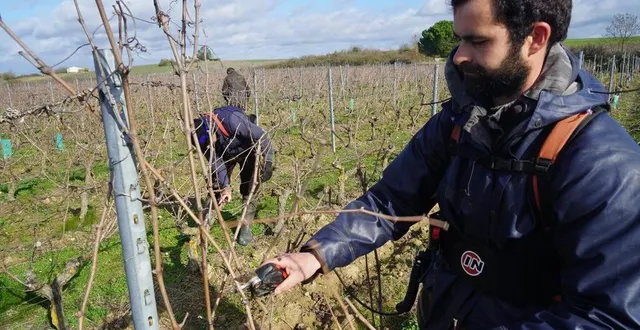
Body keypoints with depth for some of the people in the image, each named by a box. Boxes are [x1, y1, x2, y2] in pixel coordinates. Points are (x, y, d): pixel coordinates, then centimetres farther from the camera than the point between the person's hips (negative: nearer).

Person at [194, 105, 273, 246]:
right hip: (226, 153, 4)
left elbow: (262, 136, -32)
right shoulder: (203, 135, -26)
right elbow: (216, 161, -17)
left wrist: (268, 162, -29)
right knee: (215, 185, 6)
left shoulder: (232, 119, -43)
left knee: (250, 189, -9)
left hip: (247, 151, -4)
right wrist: (225, 187, -20)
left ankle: (246, 226, 2)